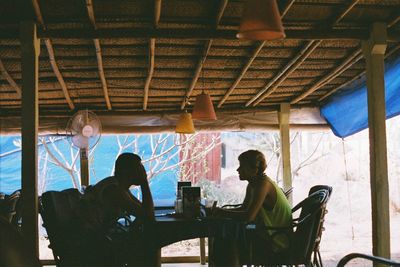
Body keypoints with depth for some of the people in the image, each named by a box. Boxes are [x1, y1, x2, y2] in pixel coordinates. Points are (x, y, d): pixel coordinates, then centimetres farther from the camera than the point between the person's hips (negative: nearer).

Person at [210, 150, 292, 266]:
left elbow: (249, 216, -29)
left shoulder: (264, 184, -22)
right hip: (265, 234, 9)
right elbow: (243, 208, 15)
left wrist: (223, 213, -16)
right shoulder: (252, 185, 7)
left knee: (230, 243, -17)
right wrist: (221, 211, -1)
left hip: (276, 240, -9)